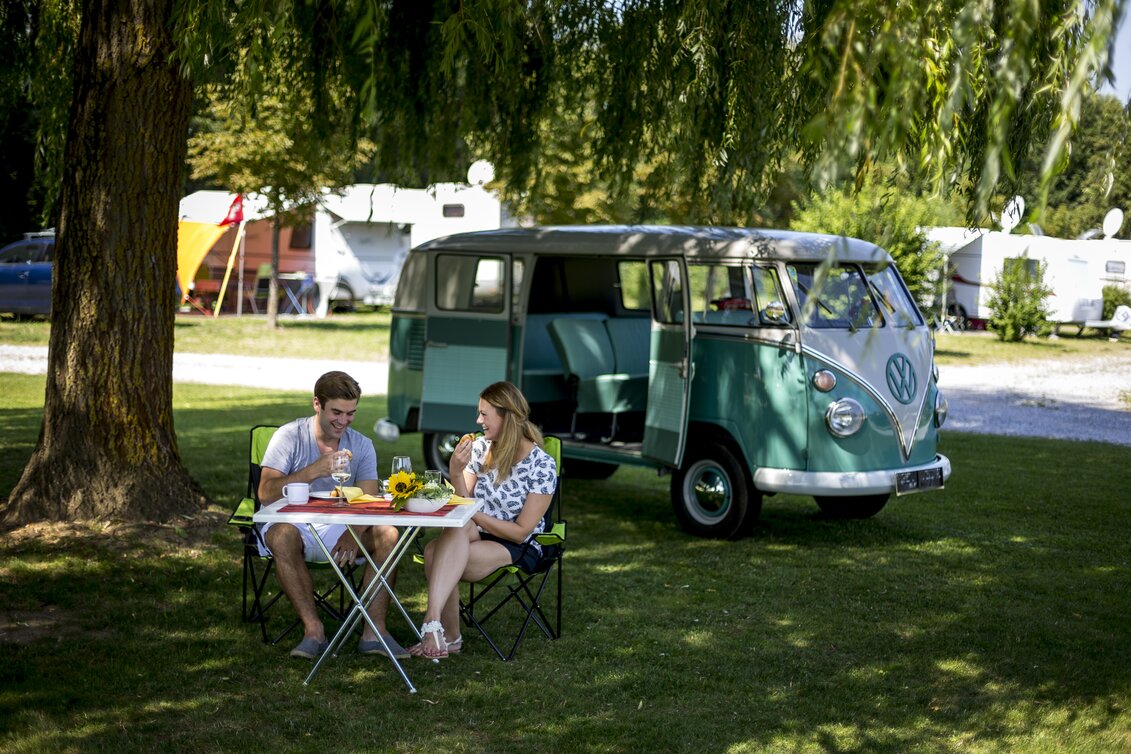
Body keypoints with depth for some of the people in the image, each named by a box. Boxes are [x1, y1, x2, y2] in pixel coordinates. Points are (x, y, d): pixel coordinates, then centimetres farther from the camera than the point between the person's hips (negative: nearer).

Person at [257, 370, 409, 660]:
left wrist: (353, 534, -30)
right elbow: (265, 492, -20)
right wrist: (313, 471, -32)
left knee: (388, 534, -23)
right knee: (282, 535, -37)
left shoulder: (361, 445, 4)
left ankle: (374, 631, -24)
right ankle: (313, 630, -32)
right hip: (295, 524, -3)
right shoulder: (289, 437, -7)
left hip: (340, 528, 3)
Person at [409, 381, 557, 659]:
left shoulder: (542, 465, -10)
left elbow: (520, 532, -10)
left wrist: (474, 515, -13)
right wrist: (455, 472, -14)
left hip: (518, 549, -4)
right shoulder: (480, 448, 4)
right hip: (477, 536, 5)